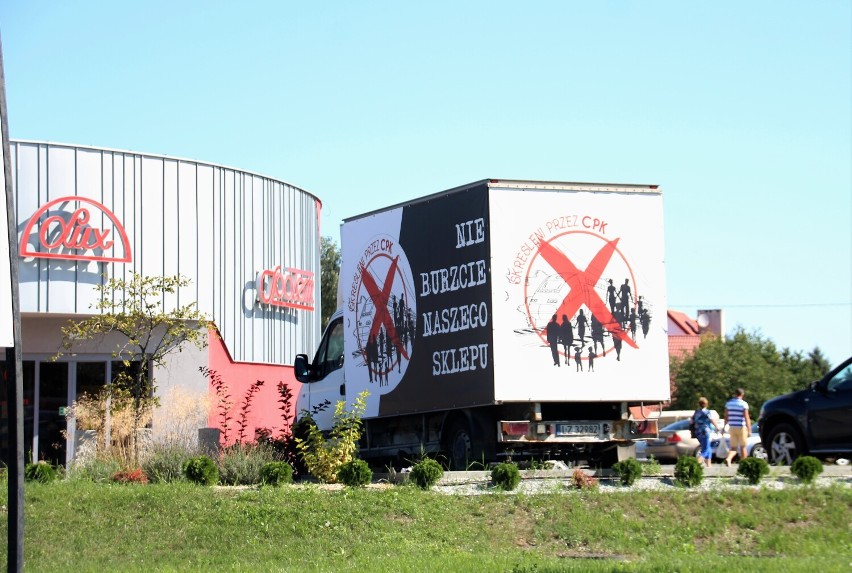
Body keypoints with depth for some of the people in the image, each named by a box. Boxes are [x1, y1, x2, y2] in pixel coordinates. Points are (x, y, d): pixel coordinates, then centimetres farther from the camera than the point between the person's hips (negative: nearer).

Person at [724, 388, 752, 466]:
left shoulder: (728, 403, 5)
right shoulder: (744, 404, -9)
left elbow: (726, 416, 9)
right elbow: (747, 418, -13)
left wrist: (726, 427, 21)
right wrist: (749, 430, -11)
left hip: (732, 428, 4)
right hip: (741, 427, -4)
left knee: (733, 448, 6)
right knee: (743, 447, 11)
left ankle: (728, 459, -21)